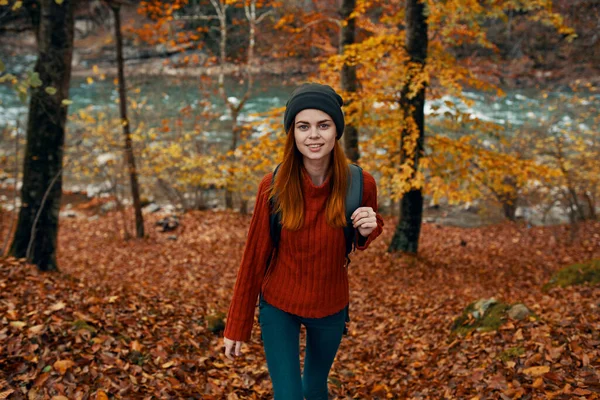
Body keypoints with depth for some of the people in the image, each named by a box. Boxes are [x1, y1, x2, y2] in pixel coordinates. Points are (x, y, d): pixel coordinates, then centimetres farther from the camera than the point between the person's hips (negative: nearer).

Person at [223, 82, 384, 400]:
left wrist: (368, 231, -21)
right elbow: (254, 257, -10)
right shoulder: (273, 186, -18)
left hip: (330, 308, 2)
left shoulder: (360, 184, -16)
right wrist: (236, 327, -5)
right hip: (278, 307, -2)